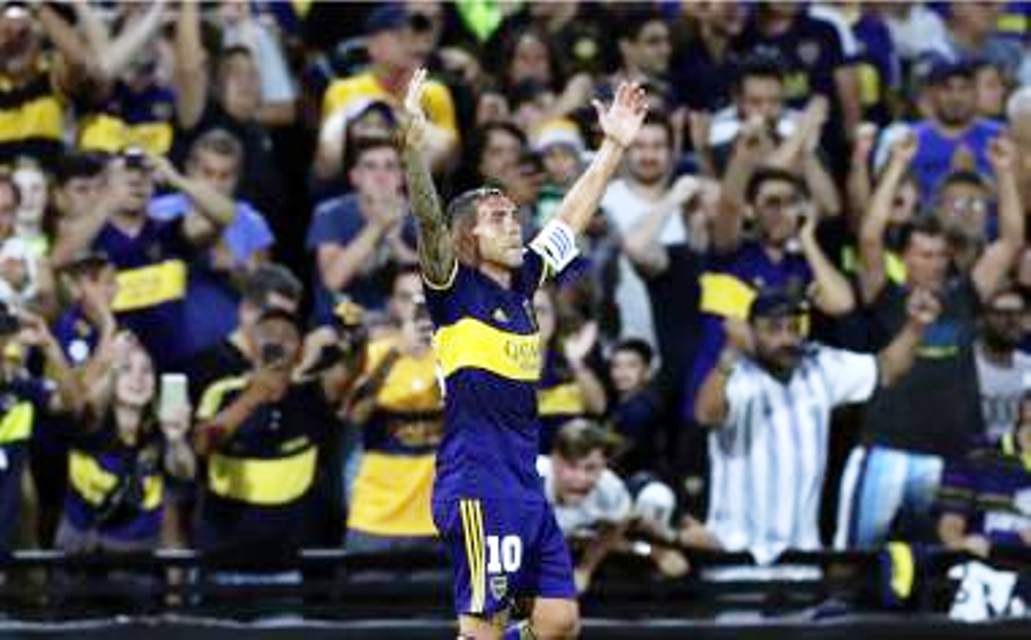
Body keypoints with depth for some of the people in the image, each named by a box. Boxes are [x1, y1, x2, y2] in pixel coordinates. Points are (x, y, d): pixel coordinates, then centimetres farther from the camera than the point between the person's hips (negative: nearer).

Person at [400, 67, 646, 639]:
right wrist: (414, 144, -35)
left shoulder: (522, 281, 15)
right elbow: (428, 219, -21)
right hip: (477, 490, -8)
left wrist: (614, 146, 26)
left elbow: (573, 214, 25)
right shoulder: (454, 287, -4)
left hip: (527, 484, 8)